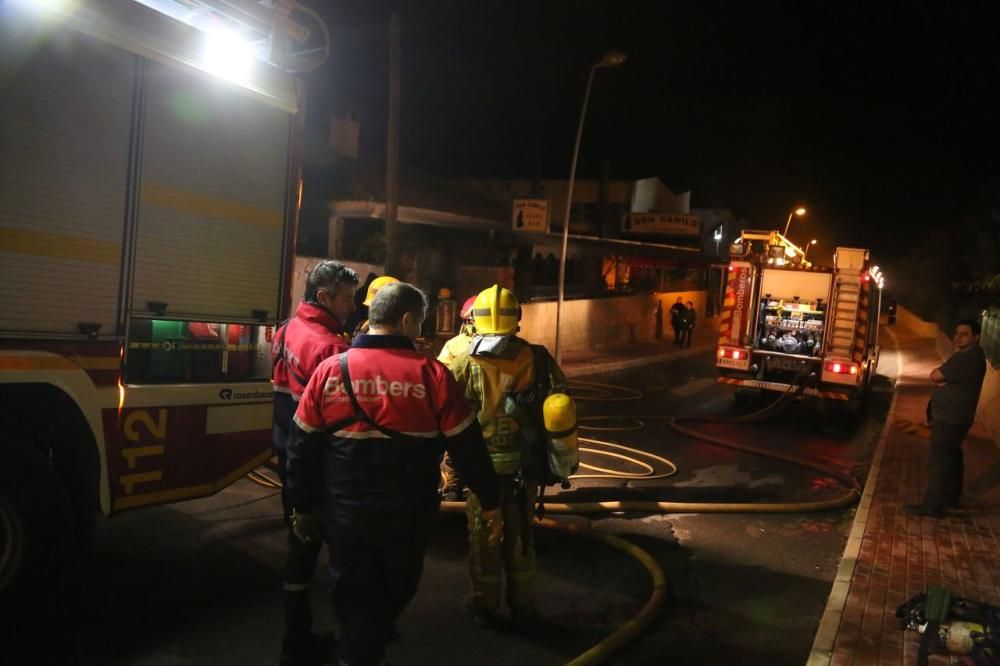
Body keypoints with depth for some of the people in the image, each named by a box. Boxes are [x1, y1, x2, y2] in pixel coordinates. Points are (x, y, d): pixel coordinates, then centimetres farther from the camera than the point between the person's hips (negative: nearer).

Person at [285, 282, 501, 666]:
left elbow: (303, 448, 1)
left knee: (353, 599, 16)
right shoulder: (431, 374, -14)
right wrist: (489, 503, 1)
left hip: (345, 513, 1)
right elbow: (467, 446, -10)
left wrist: (303, 507, 13)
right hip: (406, 514, 0)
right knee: (396, 591, 27)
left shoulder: (329, 370, -6)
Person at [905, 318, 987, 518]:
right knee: (952, 457, 20)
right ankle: (951, 497, 33)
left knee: (939, 460, -9)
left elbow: (935, 376, -21)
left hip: (949, 418, -11)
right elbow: (949, 379, 16)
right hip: (953, 416, 11)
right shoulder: (968, 355, 14)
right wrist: (944, 379, -5)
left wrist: (940, 372, 0)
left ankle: (932, 506, -6)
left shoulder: (968, 358, -22)